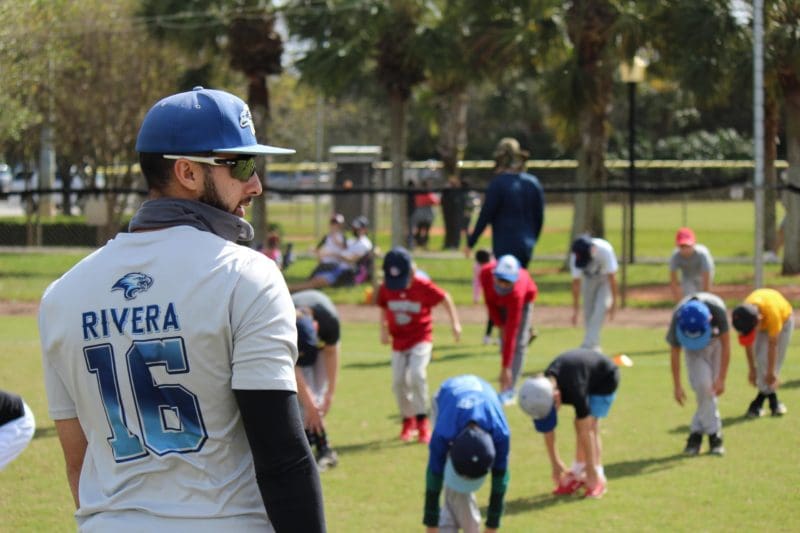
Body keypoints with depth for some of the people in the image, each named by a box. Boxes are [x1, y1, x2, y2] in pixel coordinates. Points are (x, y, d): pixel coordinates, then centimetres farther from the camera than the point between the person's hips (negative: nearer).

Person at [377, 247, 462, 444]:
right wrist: (384, 329, 2)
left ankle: (422, 421, -11)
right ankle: (408, 420, 26)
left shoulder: (424, 287, -17)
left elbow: (445, 298, -3)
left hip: (421, 338, -4)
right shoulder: (385, 289, -8)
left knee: (417, 374, -24)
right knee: (398, 382, 2)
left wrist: (455, 323, -1)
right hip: (399, 339, 4)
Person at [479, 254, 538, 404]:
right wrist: (500, 324, -20)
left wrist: (505, 368, -47)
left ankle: (508, 390, -17)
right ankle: (505, 387, 4)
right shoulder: (486, 273, -37)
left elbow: (511, 332, -47)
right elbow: (489, 302, -14)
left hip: (524, 299, -4)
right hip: (500, 302, 4)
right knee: (504, 340, -1)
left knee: (518, 344, -15)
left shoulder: (517, 293, -47)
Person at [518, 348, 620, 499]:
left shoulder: (574, 390, -41)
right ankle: (577, 475, 14)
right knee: (580, 425, 3)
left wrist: (592, 472, -29)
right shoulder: (544, 386, -21)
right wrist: (555, 463, -3)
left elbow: (586, 432, -35)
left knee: (589, 425, -17)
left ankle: (598, 479, -15)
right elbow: (547, 431, -9)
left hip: (605, 379, -7)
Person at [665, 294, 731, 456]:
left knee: (712, 387, -5)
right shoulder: (677, 319, -35)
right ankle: (713, 434, -5)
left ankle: (696, 432, 6)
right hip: (694, 351, 0)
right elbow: (675, 353, -19)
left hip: (715, 340, 0)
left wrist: (721, 378, -23)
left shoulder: (718, 310, -39)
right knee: (703, 387, -15)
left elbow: (725, 345, -25)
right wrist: (676, 385, -15)